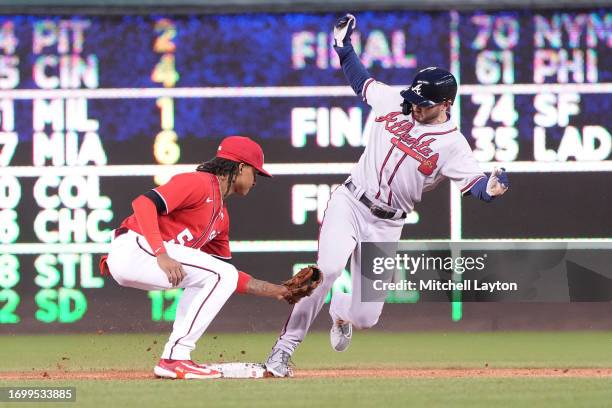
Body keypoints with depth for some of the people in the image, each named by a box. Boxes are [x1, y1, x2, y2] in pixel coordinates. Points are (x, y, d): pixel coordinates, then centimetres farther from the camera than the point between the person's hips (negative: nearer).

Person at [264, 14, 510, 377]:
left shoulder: (452, 144, -8)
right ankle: (286, 346, -18)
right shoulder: (394, 103, 2)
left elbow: (474, 183, -21)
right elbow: (361, 80, 19)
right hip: (349, 204, 0)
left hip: (386, 226, 0)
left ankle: (340, 312, 42)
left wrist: (491, 189, -42)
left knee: (366, 317, 0)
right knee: (328, 268, -28)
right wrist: (344, 47, 10)